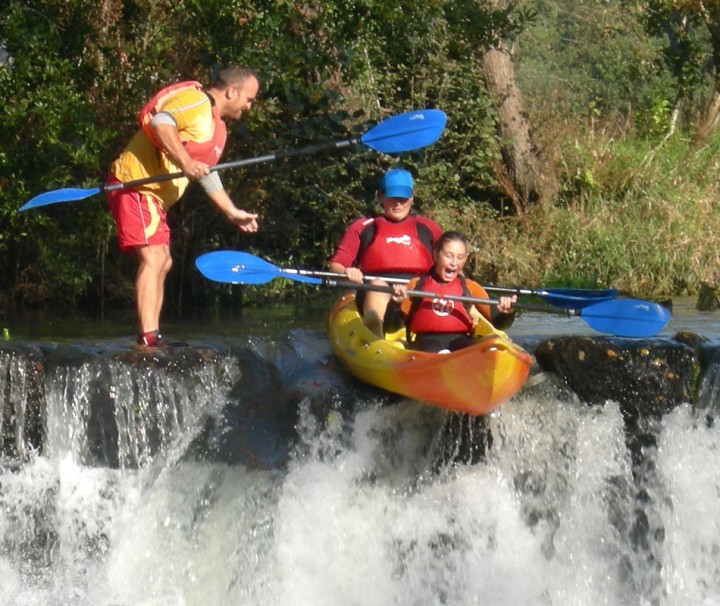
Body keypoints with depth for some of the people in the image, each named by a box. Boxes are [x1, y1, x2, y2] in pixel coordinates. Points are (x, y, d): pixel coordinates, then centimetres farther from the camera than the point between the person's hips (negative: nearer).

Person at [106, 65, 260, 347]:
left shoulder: (218, 129, 21)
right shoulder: (196, 101, -11)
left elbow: (208, 176, 31)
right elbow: (160, 121, -28)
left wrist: (233, 213, 31)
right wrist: (185, 162, -33)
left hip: (153, 195, 11)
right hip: (134, 183, -11)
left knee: (162, 262, 14)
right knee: (153, 258, -18)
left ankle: (152, 338, 17)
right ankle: (148, 337, -24)